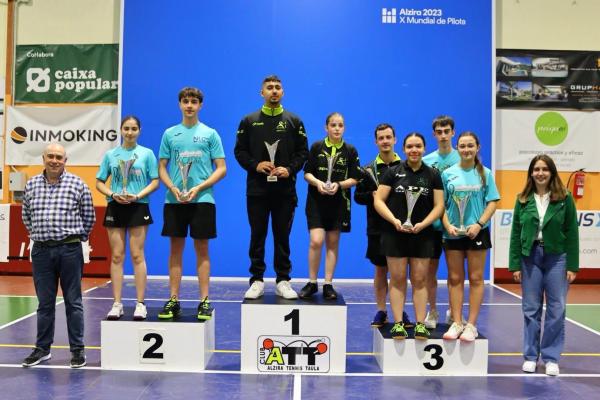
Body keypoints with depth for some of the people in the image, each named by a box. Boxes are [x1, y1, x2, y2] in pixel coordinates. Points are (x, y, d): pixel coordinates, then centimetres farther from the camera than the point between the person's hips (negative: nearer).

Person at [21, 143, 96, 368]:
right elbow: (26, 217, 20)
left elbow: (88, 216, 5)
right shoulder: (31, 185, 8)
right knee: (45, 302, 11)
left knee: (73, 301, 4)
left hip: (70, 250, -3)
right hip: (41, 250, 3)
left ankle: (77, 349, 13)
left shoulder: (77, 184, -2)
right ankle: (42, 348, 22)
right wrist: (38, 235, 16)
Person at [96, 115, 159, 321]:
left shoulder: (146, 153, 4)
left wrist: (137, 196, -14)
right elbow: (99, 182, 10)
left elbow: (155, 181, 1)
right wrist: (113, 195, -9)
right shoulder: (110, 154, 9)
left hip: (138, 208, -2)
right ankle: (117, 304, 9)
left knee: (137, 256, -2)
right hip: (115, 208, 2)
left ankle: (140, 304, 5)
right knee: (117, 256, 3)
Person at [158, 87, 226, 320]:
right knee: (175, 250, 6)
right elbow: (162, 168, 10)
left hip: (202, 200, -2)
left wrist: (198, 188, -12)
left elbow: (221, 169, 0)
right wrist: (173, 189, -9)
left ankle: (204, 301, 8)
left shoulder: (210, 134, 4)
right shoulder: (170, 134, 10)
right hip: (174, 201, 2)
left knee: (202, 249, 2)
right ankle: (173, 301, 13)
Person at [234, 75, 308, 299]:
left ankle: (283, 281, 15)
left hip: (285, 190, 0)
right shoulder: (249, 121, 6)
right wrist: (255, 165, -11)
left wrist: (290, 169, -11)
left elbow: (302, 152, 6)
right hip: (257, 189, 0)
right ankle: (257, 281, 14)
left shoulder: (293, 121, 7)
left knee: (282, 237, 6)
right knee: (257, 236, 5)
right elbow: (239, 151, 6)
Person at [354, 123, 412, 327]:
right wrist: (373, 195, -12)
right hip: (377, 228, 1)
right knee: (380, 269, 9)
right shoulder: (369, 169, 4)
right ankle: (381, 311, 19)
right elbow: (358, 196, 5)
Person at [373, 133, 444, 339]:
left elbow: (439, 205, 3)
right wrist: (394, 220, -14)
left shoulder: (433, 175, 7)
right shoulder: (393, 172, 3)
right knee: (398, 279, 2)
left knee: (420, 279, 4)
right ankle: (398, 323, 7)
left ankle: (420, 324, 9)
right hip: (395, 235, -1)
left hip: (422, 235, 1)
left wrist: (423, 224, -11)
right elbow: (378, 201, -1)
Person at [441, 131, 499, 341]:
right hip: (453, 233, 1)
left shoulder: (485, 173, 3)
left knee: (476, 278, 3)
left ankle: (471, 325, 10)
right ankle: (457, 323, 13)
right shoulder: (448, 174, 4)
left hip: (477, 232, -1)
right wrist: (448, 225, -11)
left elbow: (492, 202, 0)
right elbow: (441, 203, 3)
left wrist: (479, 224, -13)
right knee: (455, 278, 6)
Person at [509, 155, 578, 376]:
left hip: (557, 257, -1)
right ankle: (530, 355, 18)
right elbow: (516, 233, 3)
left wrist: (572, 265, -6)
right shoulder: (523, 199, 3)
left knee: (556, 309, 4)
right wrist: (515, 264, -1)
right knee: (531, 308, 7)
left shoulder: (564, 198, -2)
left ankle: (551, 357, 16)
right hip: (530, 257, 1)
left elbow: (572, 233, -2)